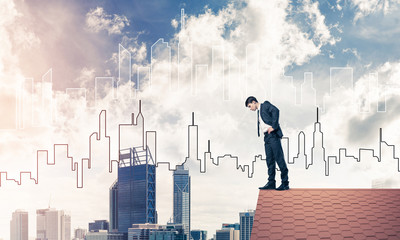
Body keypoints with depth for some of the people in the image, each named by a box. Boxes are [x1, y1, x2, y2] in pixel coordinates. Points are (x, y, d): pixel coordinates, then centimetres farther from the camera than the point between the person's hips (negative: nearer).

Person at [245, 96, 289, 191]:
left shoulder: (266, 105, 3)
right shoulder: (258, 112, 26)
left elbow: (275, 110, -14)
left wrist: (273, 126, -17)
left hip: (273, 134, -9)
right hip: (267, 137, 9)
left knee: (279, 158, -8)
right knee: (270, 160, 6)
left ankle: (285, 183, -6)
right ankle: (271, 182, 8)